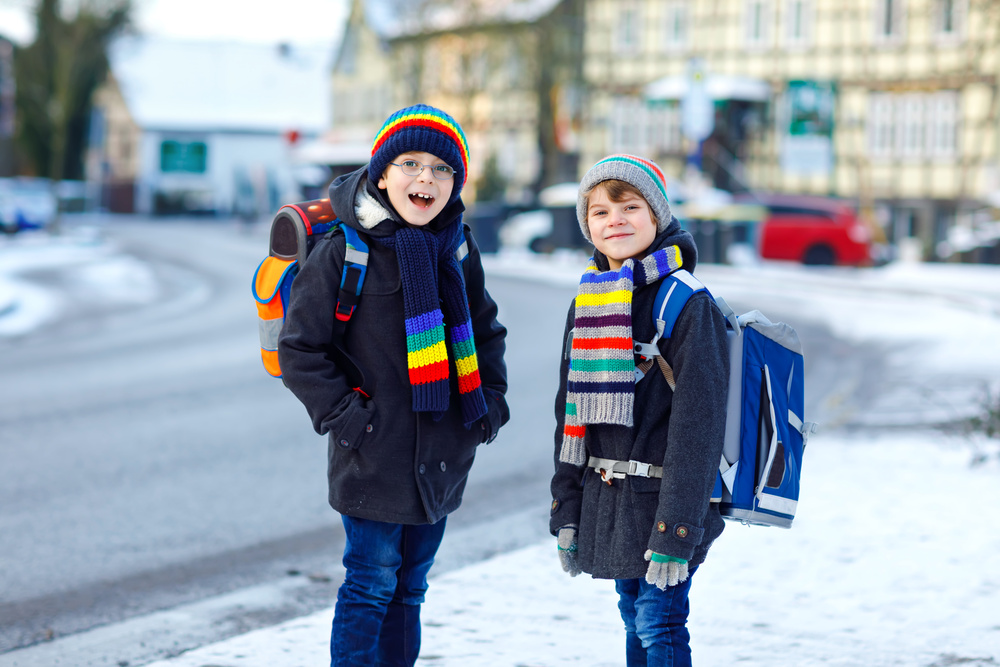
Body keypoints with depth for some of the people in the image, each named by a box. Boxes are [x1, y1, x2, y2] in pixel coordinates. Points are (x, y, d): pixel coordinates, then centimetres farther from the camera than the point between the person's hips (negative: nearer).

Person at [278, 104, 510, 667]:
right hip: (374, 457, -5)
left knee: (409, 586, 15)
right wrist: (343, 414, -13)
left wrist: (492, 399, 8)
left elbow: (485, 330, 20)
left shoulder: (459, 249, 5)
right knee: (372, 585, -2)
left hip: (443, 459, 5)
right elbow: (300, 350, -8)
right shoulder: (343, 252, -11)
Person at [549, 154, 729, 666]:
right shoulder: (586, 303, 8)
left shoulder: (689, 306, -13)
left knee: (659, 626, -7)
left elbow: (698, 425, -17)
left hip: (663, 499, -7)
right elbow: (570, 412, 13)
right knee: (635, 623, 15)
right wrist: (566, 512, 10)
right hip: (606, 502, 7)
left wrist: (676, 530, -21)